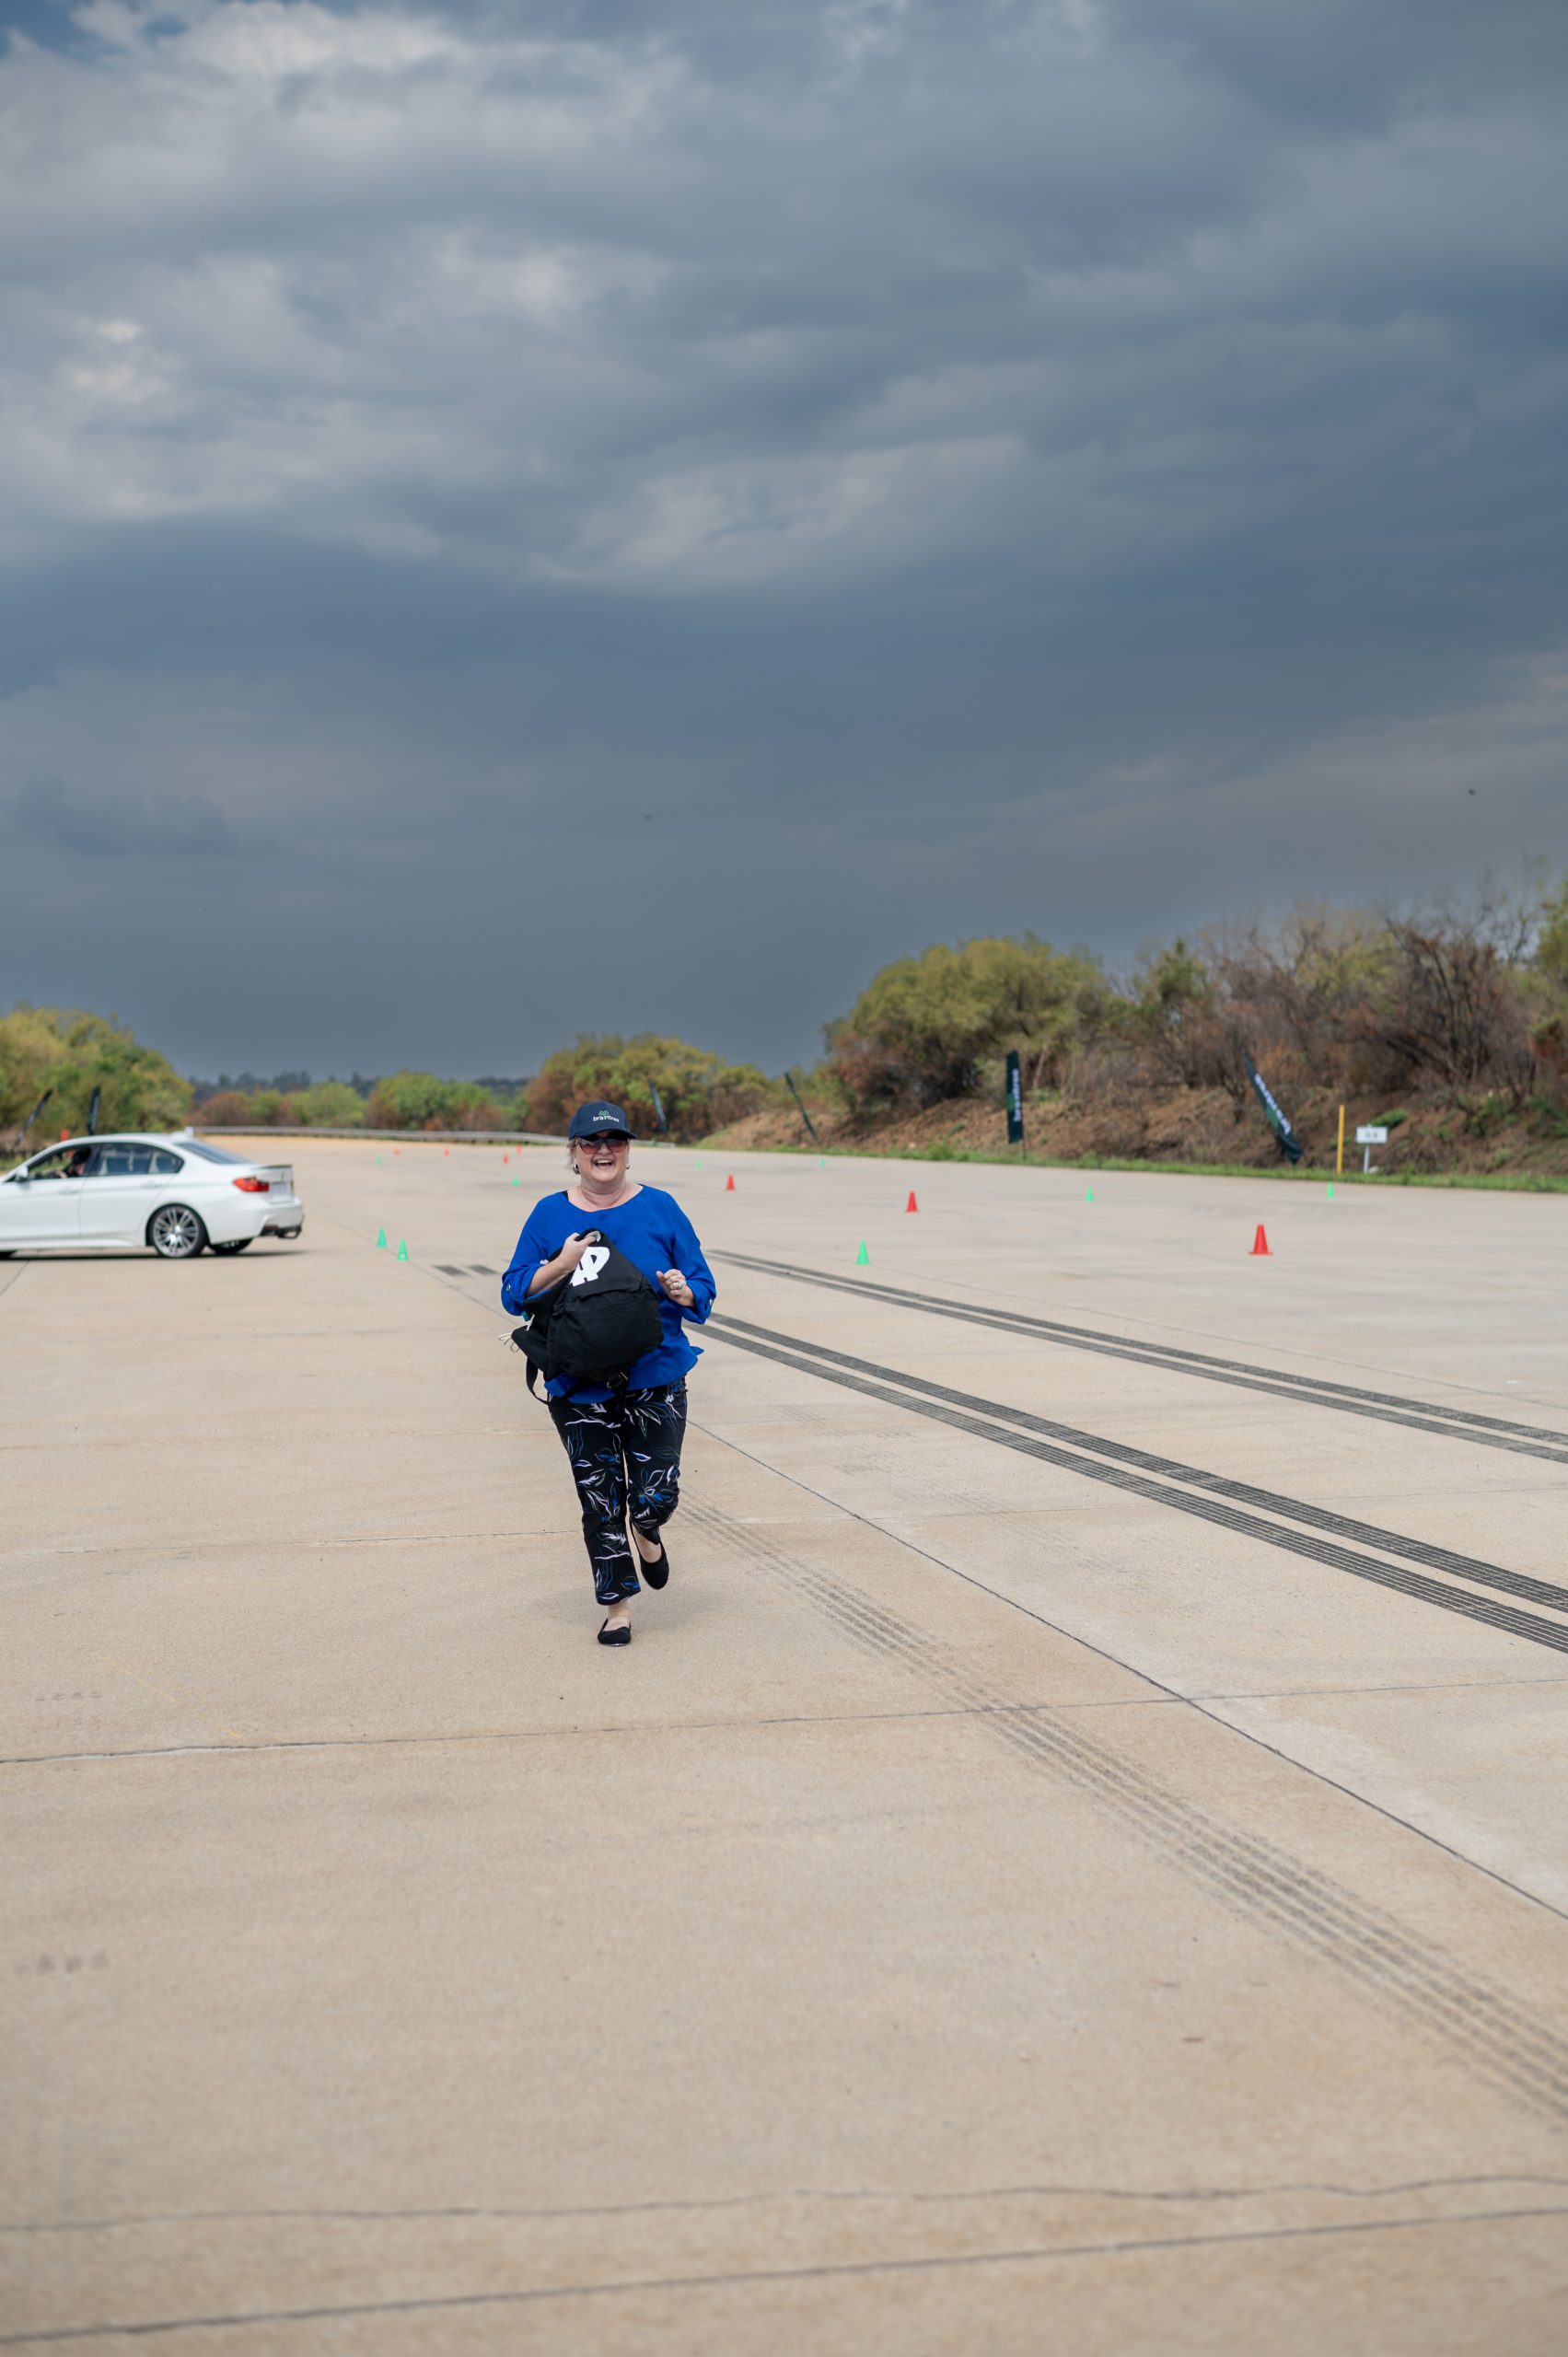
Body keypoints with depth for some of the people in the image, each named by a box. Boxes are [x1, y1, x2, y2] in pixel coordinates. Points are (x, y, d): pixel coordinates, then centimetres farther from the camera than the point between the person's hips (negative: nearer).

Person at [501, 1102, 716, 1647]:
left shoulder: (660, 1209, 3)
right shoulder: (550, 1215, 4)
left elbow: (703, 1287, 7)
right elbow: (515, 1294, 3)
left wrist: (684, 1291, -15)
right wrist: (562, 1265, -13)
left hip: (656, 1378, 0)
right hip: (579, 1385, 0)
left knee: (656, 1496, -7)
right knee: (600, 1500, 4)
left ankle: (647, 1532, 30)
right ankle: (617, 1606, 19)